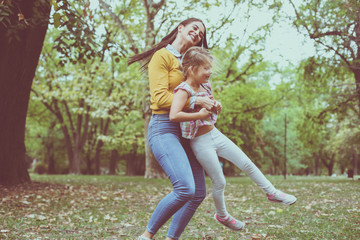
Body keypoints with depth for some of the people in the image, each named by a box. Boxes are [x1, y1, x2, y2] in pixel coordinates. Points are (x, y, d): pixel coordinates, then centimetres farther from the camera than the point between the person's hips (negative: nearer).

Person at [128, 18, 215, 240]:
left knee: (199, 193, 2)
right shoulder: (162, 56, -2)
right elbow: (160, 97, -13)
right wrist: (193, 101, -18)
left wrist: (209, 105, 3)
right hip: (164, 128, -9)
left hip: (186, 131, 9)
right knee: (185, 188, -22)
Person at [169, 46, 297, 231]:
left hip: (215, 134, 7)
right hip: (201, 142, -7)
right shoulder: (184, 90, -20)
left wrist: (217, 107, -2)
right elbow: (174, 115, -37)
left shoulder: (206, 86, 6)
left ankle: (272, 192, 24)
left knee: (247, 164, 9)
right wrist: (200, 114, -27)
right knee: (220, 182, 4)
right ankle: (221, 215, 29)